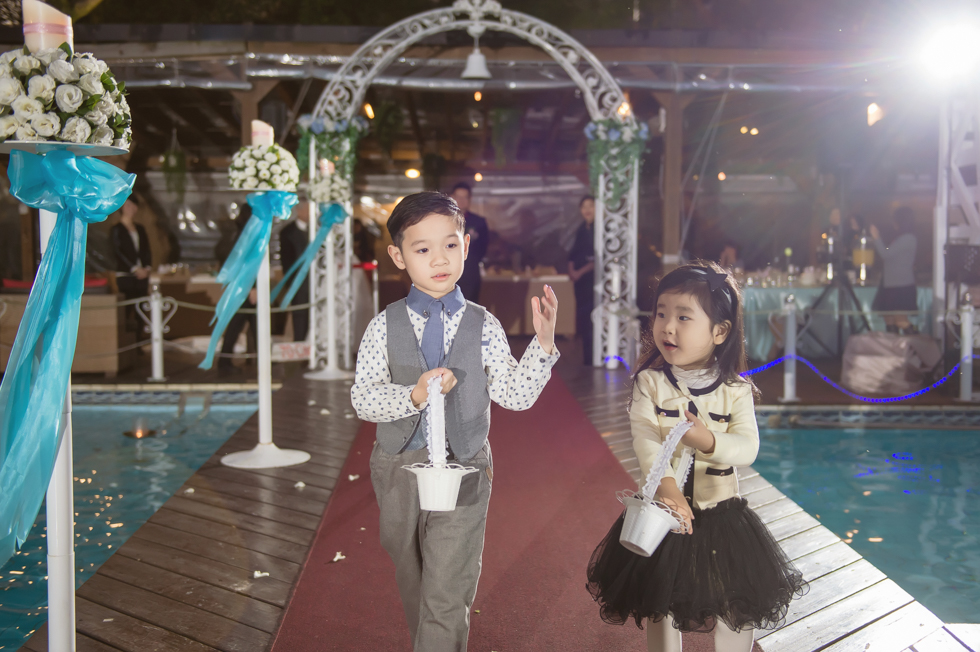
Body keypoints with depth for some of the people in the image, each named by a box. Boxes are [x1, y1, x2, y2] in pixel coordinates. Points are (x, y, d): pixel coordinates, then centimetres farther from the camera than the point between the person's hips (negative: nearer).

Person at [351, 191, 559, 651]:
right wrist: (412, 396, -26)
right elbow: (362, 397, -9)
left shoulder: (483, 327, -4)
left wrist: (543, 345, -17)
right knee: (412, 584, 22)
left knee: (446, 600, -2)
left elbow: (515, 395, -5)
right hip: (399, 469, 2)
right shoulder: (385, 327, -4)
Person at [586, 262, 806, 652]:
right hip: (664, 506, 0)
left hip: (721, 511, 0)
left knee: (736, 609, 11)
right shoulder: (650, 382, -8)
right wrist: (666, 486, -35)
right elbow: (645, 439, -19)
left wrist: (708, 440, -34)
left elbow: (748, 447, -14)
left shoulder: (735, 390, -7)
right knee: (660, 606, 15)